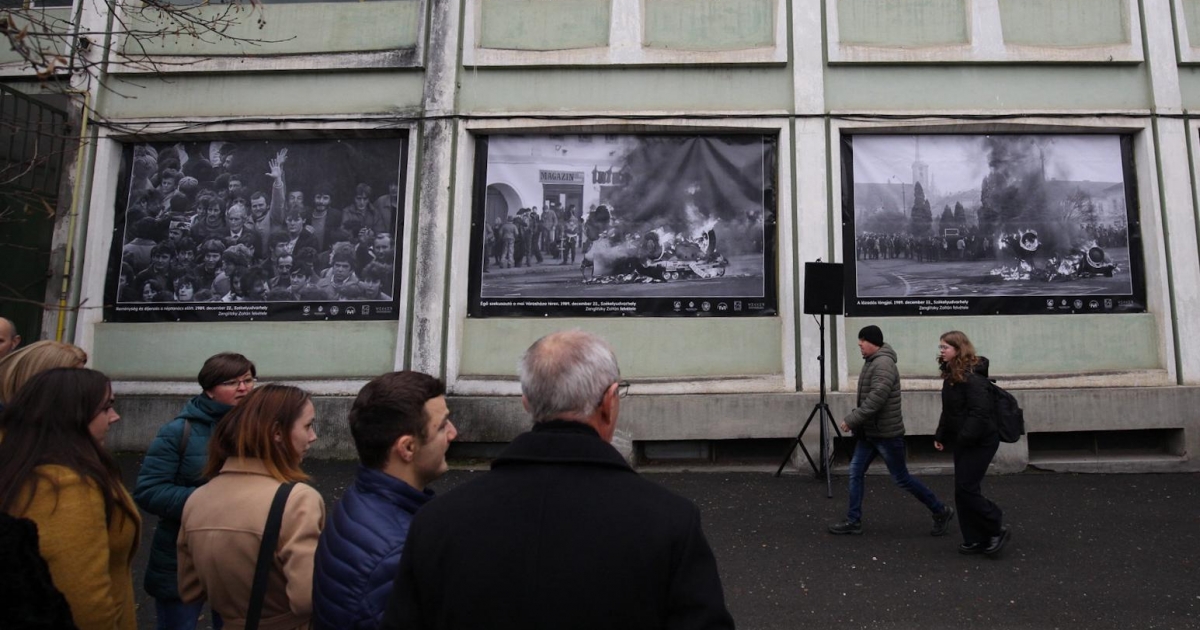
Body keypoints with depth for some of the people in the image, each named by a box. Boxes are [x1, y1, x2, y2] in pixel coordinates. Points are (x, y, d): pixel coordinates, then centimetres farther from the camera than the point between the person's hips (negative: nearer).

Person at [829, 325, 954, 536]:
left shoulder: (883, 364, -21)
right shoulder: (872, 362, 10)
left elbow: (876, 399, -29)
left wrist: (852, 420, -24)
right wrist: (855, 420, 11)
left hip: (886, 433, -9)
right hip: (869, 432, 9)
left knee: (901, 478, 3)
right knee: (855, 472, 6)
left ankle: (941, 511, 20)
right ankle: (853, 521, 14)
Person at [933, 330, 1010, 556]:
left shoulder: (972, 377, -20)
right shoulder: (951, 375, 11)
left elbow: (980, 413, -26)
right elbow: (948, 411, 18)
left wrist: (964, 438, -24)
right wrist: (940, 436, 16)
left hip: (980, 442, -10)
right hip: (962, 442, 10)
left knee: (965, 489, -9)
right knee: (963, 490, 10)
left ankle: (997, 529, 9)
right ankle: (975, 539, 19)